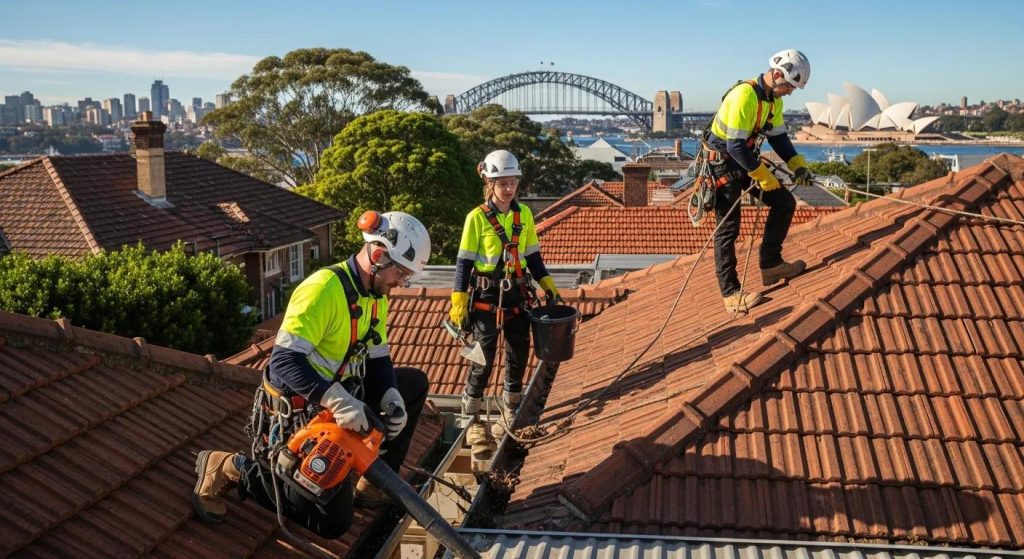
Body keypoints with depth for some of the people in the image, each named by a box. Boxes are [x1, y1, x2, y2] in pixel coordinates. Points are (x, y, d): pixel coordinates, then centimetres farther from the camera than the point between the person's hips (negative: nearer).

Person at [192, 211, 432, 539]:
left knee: (414, 383, 12)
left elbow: (378, 359, 5)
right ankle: (230, 469, 5)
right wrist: (338, 400, -43)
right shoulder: (324, 289, -27)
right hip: (300, 416, -9)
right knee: (333, 523, -2)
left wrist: (391, 398, -15)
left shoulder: (376, 294, 3)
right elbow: (284, 362, -33)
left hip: (342, 400, 9)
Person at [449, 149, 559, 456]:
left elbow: (533, 256, 12)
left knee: (519, 353, 12)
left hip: (517, 295, 5)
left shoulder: (524, 214, 3)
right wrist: (459, 304, -13)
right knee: (483, 358, -3)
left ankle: (513, 408, 31)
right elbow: (464, 262, -8)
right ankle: (472, 420, 11)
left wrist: (549, 287, 6)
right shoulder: (477, 218, -10)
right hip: (486, 297, -5)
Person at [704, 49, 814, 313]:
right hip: (722, 163, -9)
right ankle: (730, 293, -3)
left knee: (785, 202, 4)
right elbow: (735, 146, -29)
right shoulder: (744, 96, -27)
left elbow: (778, 136, 12)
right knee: (728, 226, -8)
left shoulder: (774, 98, 3)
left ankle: (770, 265, 12)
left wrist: (798, 165, -3)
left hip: (745, 159, 9)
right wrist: (764, 177, -23)